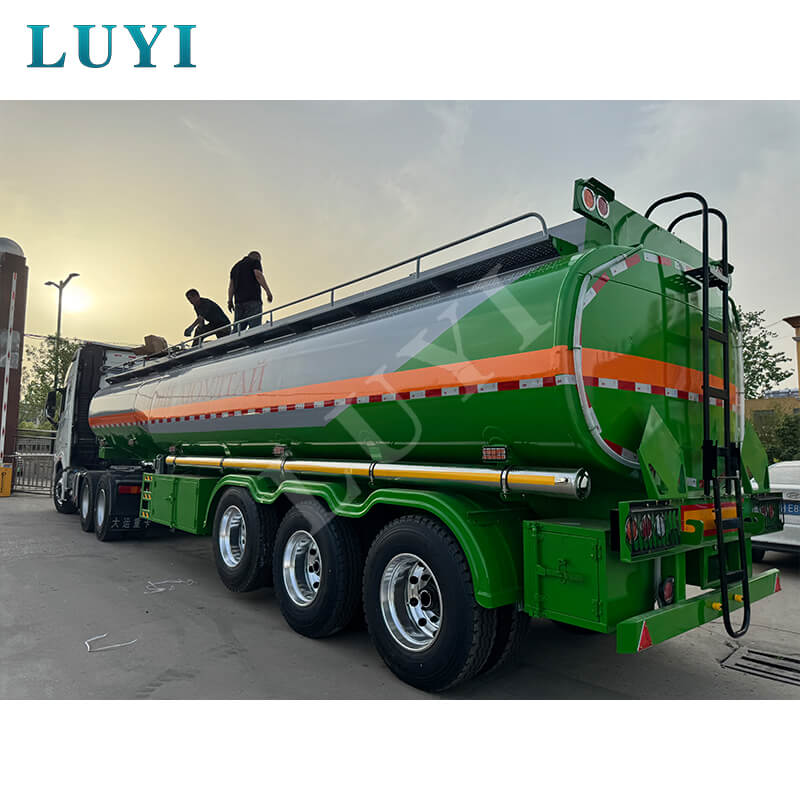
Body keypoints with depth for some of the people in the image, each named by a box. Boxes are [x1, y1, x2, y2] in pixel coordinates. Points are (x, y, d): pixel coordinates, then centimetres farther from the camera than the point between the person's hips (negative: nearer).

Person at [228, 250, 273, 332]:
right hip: (253, 299, -6)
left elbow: (231, 285, 18)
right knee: (255, 327, -13)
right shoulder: (255, 261, 10)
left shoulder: (236, 265, 27)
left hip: (239, 301, 6)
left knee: (237, 329, 1)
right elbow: (258, 275, -9)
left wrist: (230, 301, 12)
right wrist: (268, 292, -12)